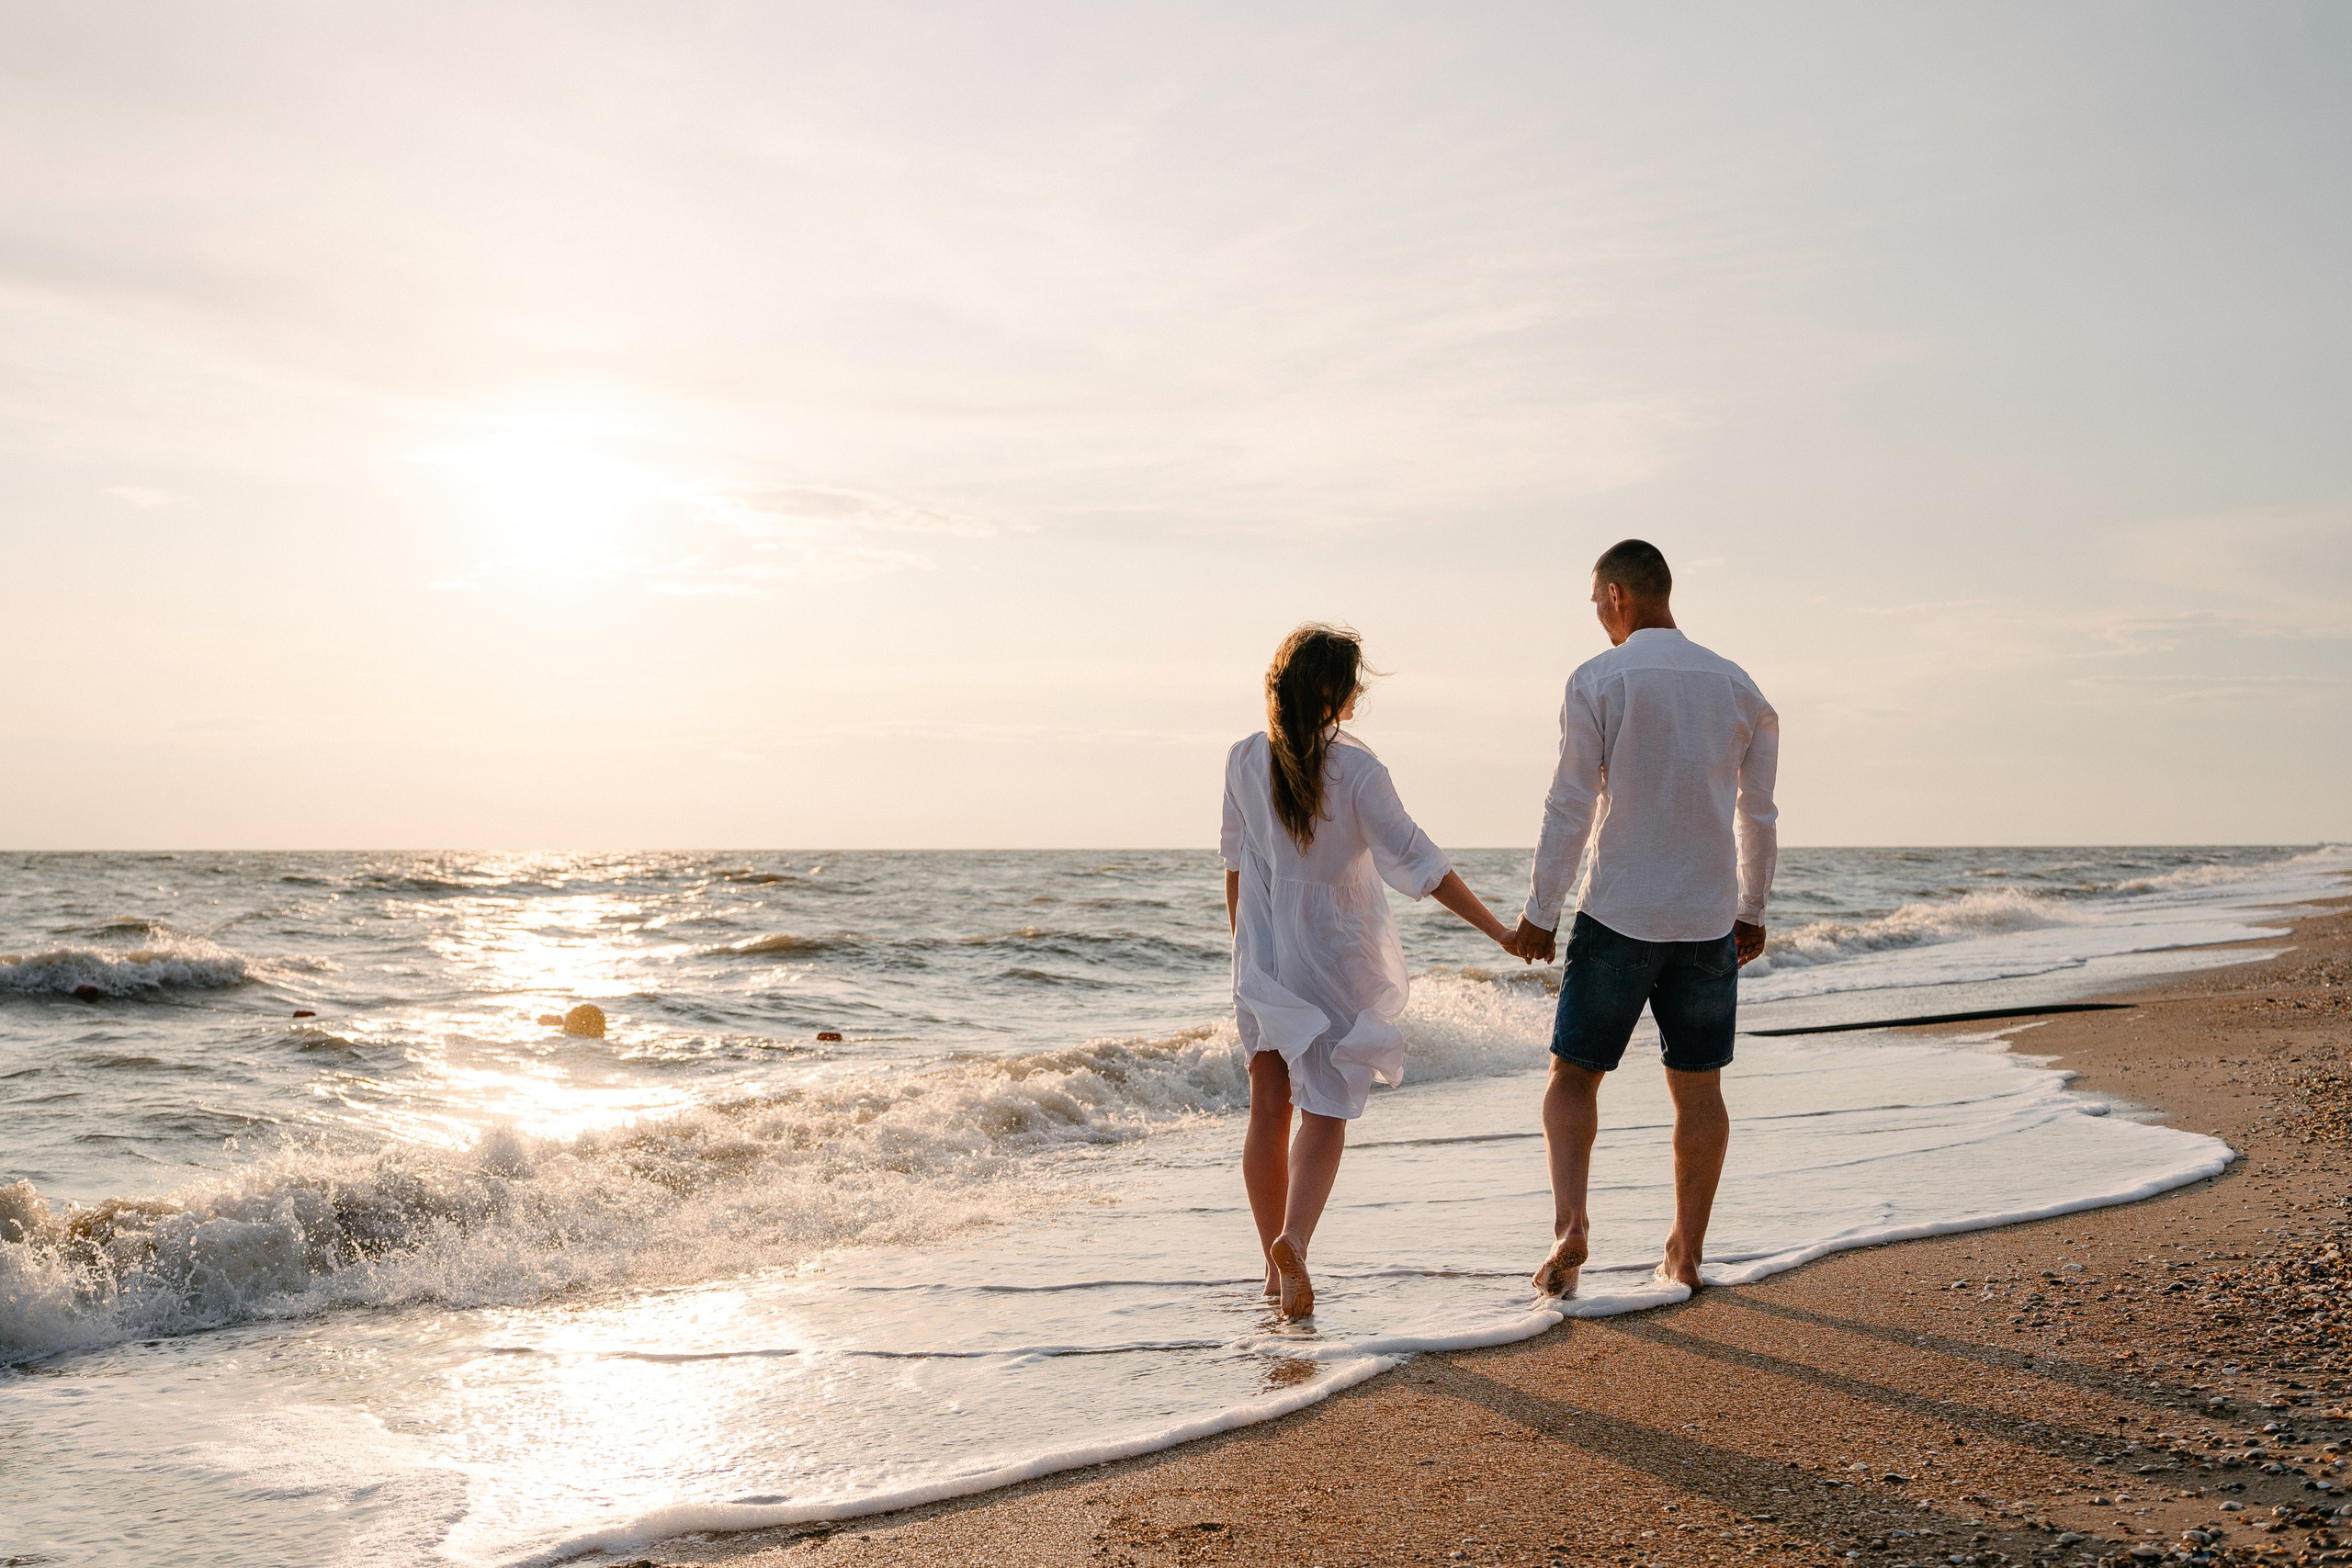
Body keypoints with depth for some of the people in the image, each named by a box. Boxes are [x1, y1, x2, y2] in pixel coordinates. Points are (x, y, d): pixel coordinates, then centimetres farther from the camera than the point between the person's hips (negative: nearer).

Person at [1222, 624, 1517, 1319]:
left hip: (1264, 956, 4)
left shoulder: (1244, 761, -2)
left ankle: (1277, 1264, 19)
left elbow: (1235, 864, 7)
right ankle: (1294, 1237, -18)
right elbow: (1418, 862, -17)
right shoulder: (1354, 768, -15)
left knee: (1269, 1110, 12)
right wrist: (1500, 931, -13)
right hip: (1335, 956, -3)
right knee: (1324, 1110, 5)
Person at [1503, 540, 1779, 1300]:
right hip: (1709, 922, 4)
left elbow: (1569, 807, -9)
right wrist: (1752, 910, 21)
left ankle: (1570, 1224, -10)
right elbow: (1758, 817, 11)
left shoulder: (1597, 680, -6)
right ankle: (1686, 1251, 18)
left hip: (1618, 917, -4)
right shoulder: (1737, 686, 7)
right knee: (1699, 1087, 11)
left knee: (1574, 1075, 6)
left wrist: (1539, 912, -3)